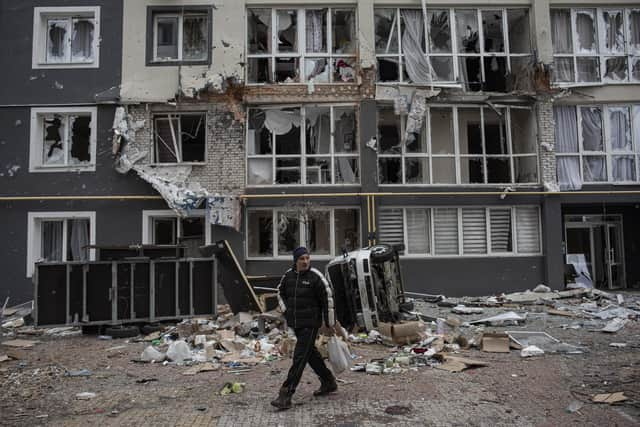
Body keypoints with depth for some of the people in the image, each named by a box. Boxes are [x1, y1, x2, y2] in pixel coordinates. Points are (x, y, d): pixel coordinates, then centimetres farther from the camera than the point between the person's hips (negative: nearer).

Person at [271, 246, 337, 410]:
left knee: (300, 357, -8)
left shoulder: (316, 277, -13)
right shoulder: (288, 275, 2)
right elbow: (280, 292, 21)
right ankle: (329, 382, 37)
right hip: (295, 323, 6)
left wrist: (330, 323, -5)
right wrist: (285, 310, 7)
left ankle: (285, 395, -6)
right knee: (311, 353, 18)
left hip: (310, 324, -6)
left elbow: (328, 299, -9)